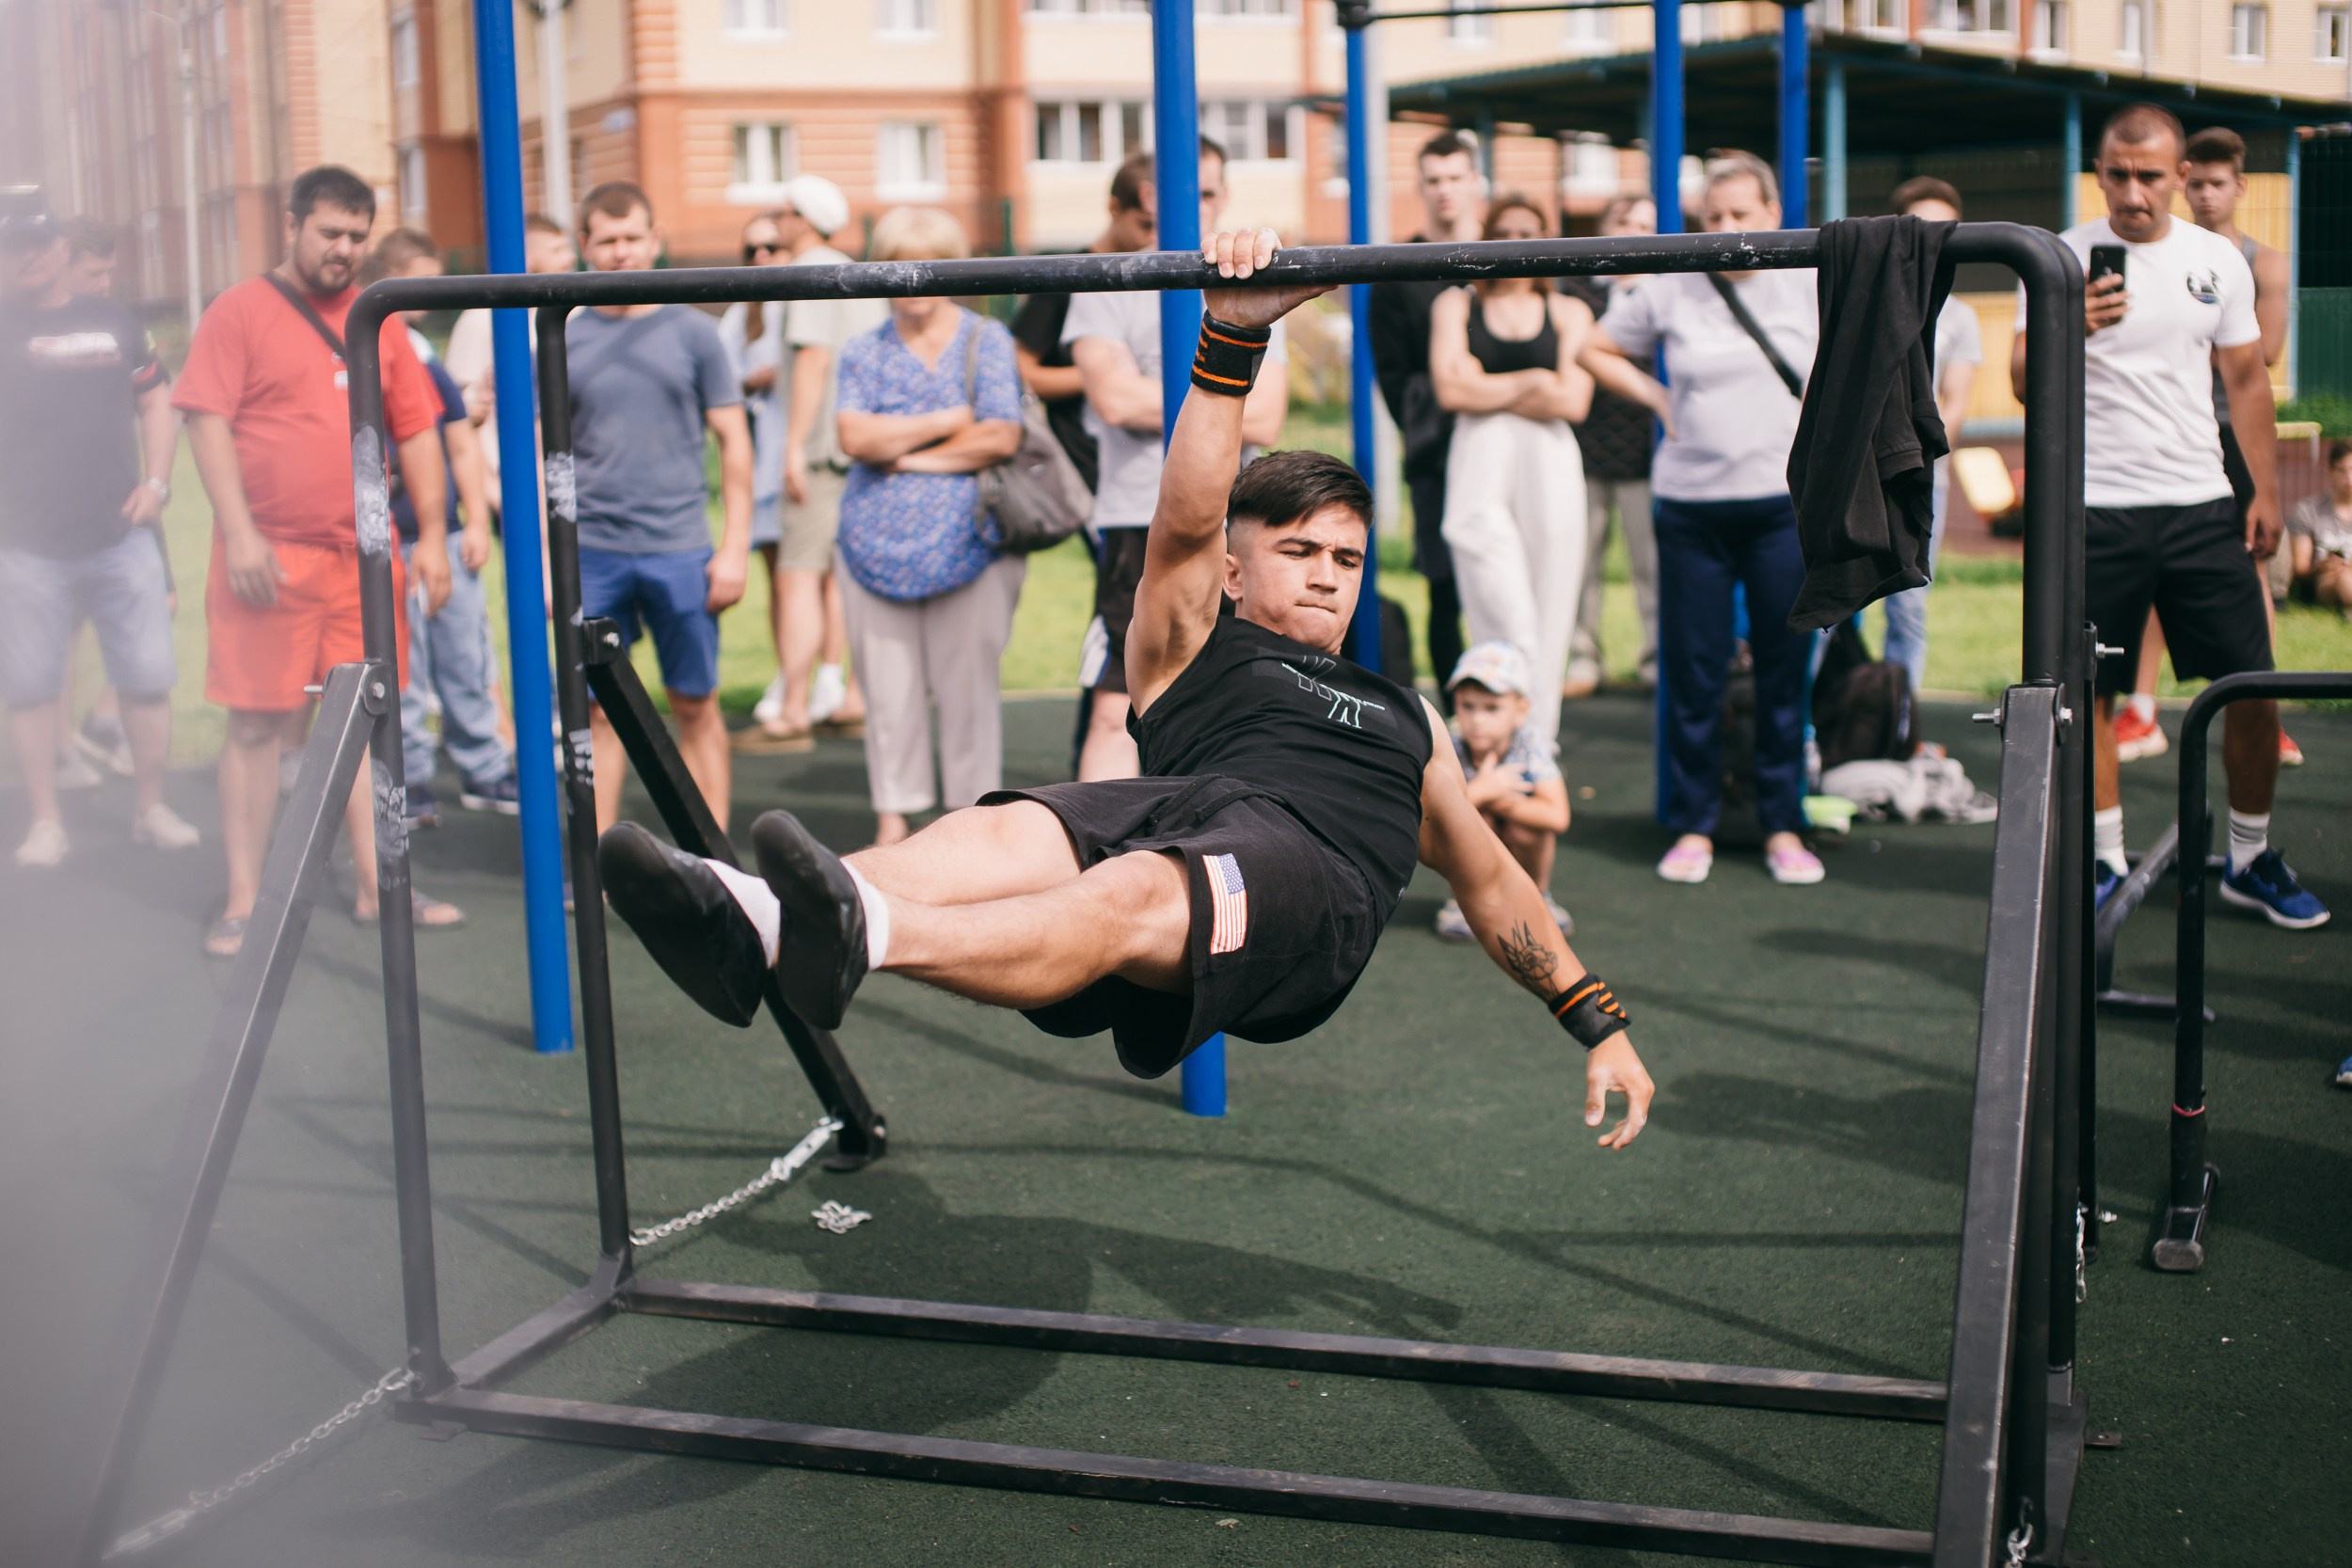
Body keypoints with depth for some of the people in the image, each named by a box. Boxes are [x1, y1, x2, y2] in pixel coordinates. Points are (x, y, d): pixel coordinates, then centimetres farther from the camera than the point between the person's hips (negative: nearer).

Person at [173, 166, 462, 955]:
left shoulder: (379, 323, 13)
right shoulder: (240, 311, -1)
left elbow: (417, 432, 14)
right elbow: (207, 422, -7)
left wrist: (431, 535, 7)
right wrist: (238, 532, -15)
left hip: (364, 557, 4)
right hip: (271, 557, -4)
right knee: (257, 726, -1)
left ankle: (376, 886, 15)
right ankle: (243, 899, 5)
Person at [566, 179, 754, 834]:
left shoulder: (693, 332, 3)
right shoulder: (565, 341, 6)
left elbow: (733, 442, 4)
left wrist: (735, 547, -2)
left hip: (679, 552, -1)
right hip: (592, 553, 1)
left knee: (695, 708, 5)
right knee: (597, 713, 5)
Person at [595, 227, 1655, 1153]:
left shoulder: (1405, 719, 40)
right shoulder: (1191, 647, 32)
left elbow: (1491, 881, 43)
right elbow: (1185, 521, 13)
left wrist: (1601, 1028, 40)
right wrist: (1231, 337, 0)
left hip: (1315, 877, -1)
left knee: (1130, 893, -38)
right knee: (1003, 831, -35)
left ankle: (863, 935, -69)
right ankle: (752, 922, -64)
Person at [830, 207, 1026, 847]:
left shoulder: (987, 340, 5)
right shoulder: (864, 351, 11)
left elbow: (1001, 438, -7)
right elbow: (855, 437, -4)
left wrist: (905, 453, -6)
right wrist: (949, 421, -8)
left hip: (967, 539, -2)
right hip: (877, 544, 2)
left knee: (968, 685, 0)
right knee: (888, 690, 3)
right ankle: (893, 818, 13)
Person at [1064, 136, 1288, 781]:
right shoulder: (1109, 292, 5)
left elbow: (1265, 419, 1)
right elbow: (1115, 397, -12)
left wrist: (1157, 400, -5)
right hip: (1137, 526, -3)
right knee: (1116, 709, -8)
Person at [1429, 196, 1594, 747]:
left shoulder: (1569, 313, 15)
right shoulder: (1456, 305, 16)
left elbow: (1572, 402, 1)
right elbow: (1450, 391, 1)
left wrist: (1485, 389, 1)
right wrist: (1532, 381, 1)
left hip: (1549, 460, 1)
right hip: (1479, 460, -1)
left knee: (1548, 603, -4)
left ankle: (1539, 735, 1)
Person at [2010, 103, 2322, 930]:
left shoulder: (2218, 260, 7)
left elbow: (2246, 379, 14)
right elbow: (2023, 382, -4)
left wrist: (2265, 490, 8)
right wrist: (2069, 331, -24)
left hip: (2202, 504, 2)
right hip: (2095, 510, -2)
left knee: (2252, 685, 1)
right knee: (2086, 691, 1)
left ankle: (2252, 859, 16)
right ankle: (2104, 860, 15)